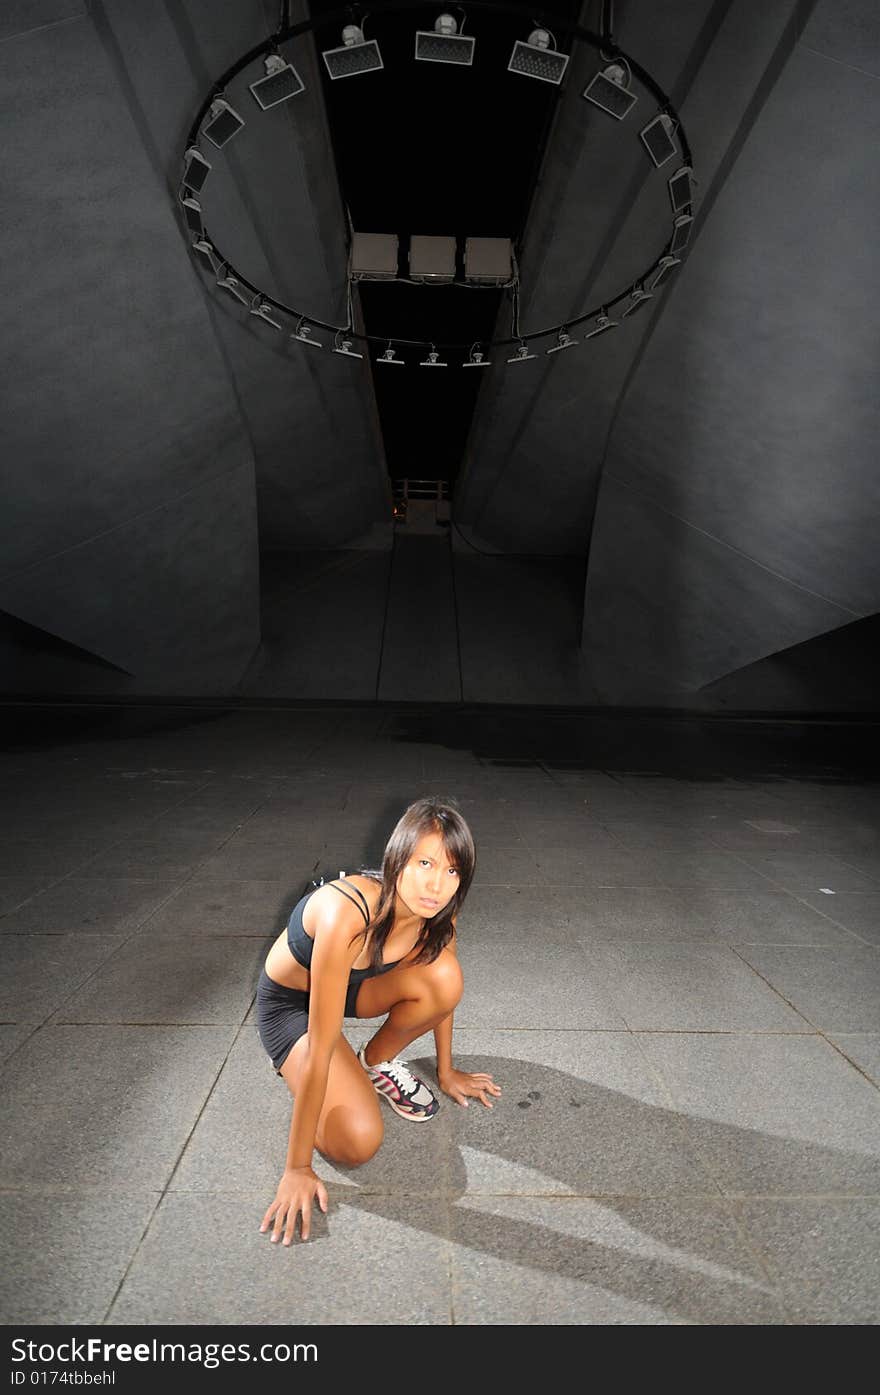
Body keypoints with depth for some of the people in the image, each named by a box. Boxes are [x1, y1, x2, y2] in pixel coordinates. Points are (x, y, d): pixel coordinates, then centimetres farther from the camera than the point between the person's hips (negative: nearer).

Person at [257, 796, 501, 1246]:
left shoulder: (435, 909, -21)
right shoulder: (347, 913, -42)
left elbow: (441, 990, -1)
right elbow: (321, 1052, -35)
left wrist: (446, 1072, 10)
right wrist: (297, 1169, -26)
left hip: (353, 985, 5)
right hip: (290, 1003, -5)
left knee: (443, 975, -23)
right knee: (356, 1142, -20)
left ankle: (377, 1060, 4)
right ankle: (291, 1063, 8)